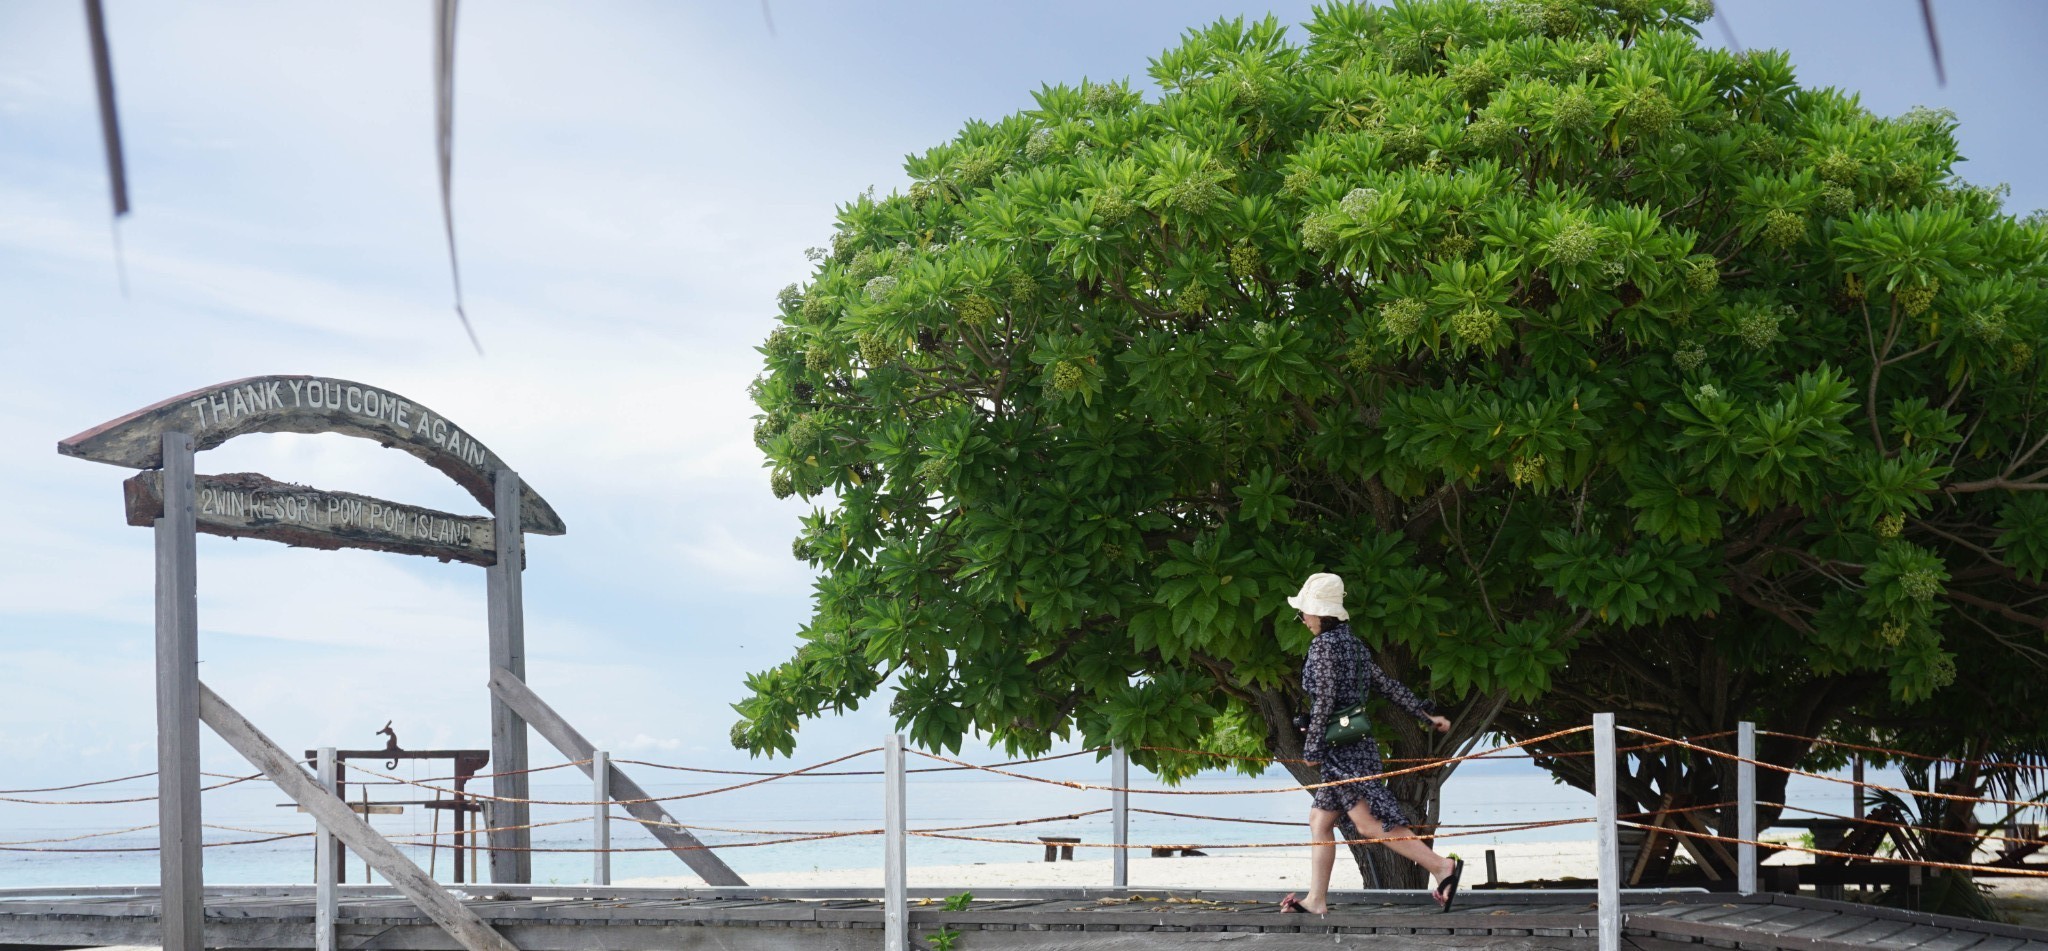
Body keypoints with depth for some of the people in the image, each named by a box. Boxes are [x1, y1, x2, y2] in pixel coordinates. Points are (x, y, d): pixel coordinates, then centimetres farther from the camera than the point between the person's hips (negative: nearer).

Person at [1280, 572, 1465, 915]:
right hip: (1357, 743, 10)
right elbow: (1387, 685, 15)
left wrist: (1312, 747, -12)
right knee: (1320, 819, 13)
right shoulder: (1352, 643, 14)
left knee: (1369, 823, -13)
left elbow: (1324, 700, -17)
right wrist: (1426, 715, 17)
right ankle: (1316, 899, 13)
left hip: (1341, 746, -10)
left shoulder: (1323, 645, -12)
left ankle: (1441, 866, -18)